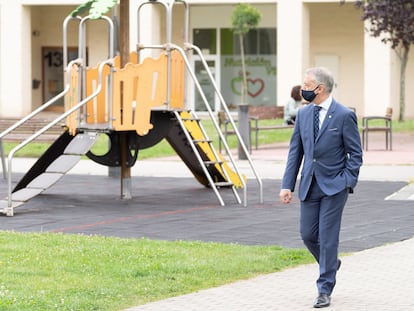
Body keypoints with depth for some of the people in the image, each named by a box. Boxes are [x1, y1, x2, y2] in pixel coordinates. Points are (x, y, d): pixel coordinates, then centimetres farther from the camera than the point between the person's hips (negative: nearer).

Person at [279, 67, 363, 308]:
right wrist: (287, 185, 3)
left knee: (327, 238, -4)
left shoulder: (344, 115, -10)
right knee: (308, 235, 7)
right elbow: (295, 151, 9)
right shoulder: (303, 114, 7)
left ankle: (325, 290, 4)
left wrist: (347, 182, -14)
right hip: (309, 186, 5)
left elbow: (355, 153, -6)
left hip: (334, 186, -5)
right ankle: (331, 264, 36)